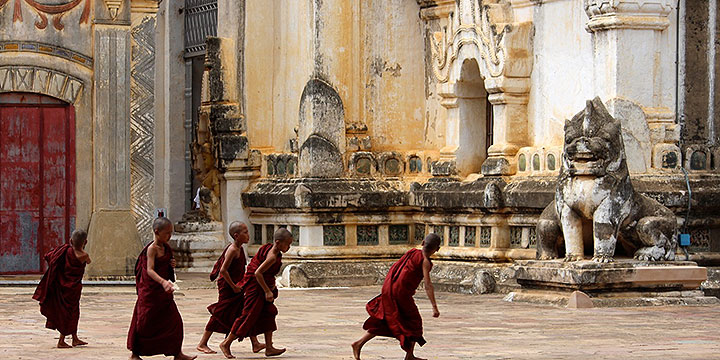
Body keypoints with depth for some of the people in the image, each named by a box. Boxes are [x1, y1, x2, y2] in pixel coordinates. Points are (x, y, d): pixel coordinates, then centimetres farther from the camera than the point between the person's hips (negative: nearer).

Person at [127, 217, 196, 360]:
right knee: (144, 322, 1)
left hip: (163, 291, 8)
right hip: (150, 291, -8)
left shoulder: (166, 247, 9)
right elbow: (150, 270, -26)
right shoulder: (152, 248, -16)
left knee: (174, 321, 4)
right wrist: (163, 282, -40)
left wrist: (171, 265, 2)